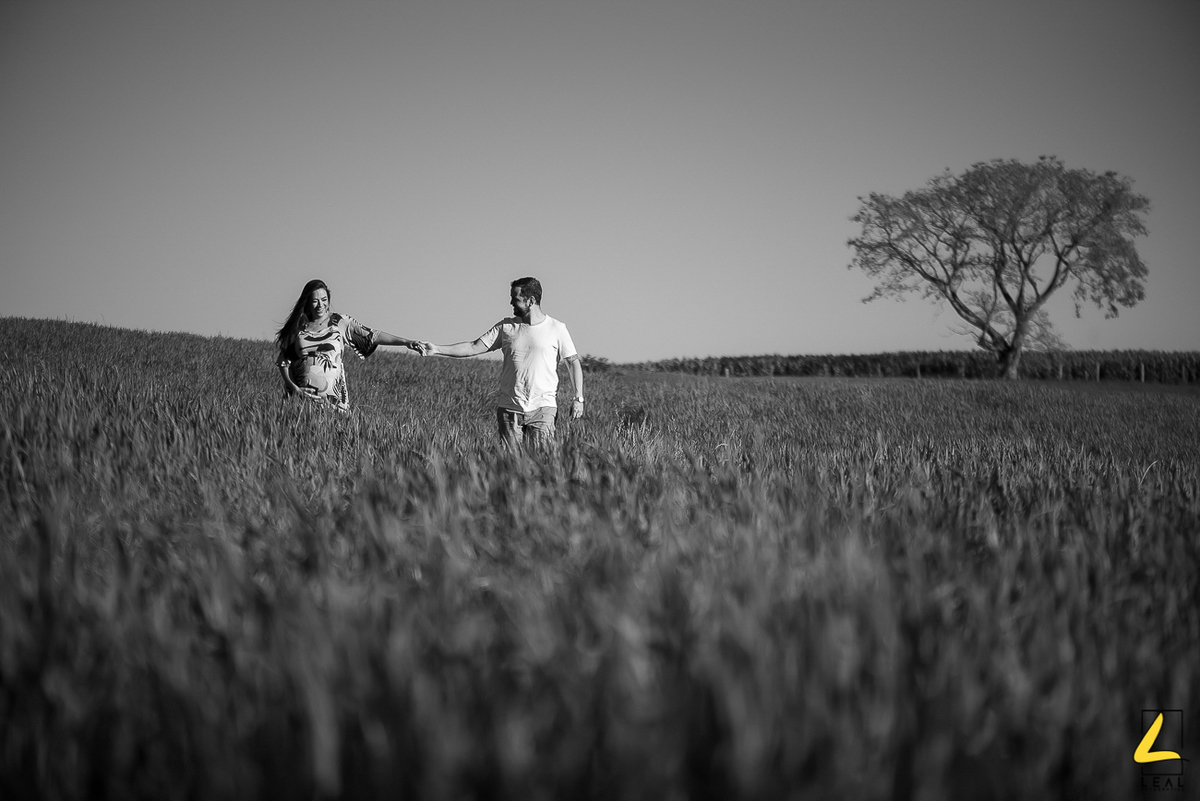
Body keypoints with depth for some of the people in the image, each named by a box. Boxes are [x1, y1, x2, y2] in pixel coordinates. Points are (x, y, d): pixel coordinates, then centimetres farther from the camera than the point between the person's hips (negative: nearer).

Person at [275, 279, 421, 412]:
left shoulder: (340, 322, 3)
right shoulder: (298, 325, 6)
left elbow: (372, 336, -2)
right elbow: (284, 360, 9)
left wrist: (405, 342, -12)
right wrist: (292, 385, -5)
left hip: (332, 395, -1)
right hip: (302, 394, 1)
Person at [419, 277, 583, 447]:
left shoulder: (557, 329, 1)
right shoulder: (505, 327, 7)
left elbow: (573, 362, 3)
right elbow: (474, 348, 7)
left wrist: (578, 398, -5)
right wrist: (437, 349, -1)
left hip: (543, 407, -3)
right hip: (509, 408, 3)